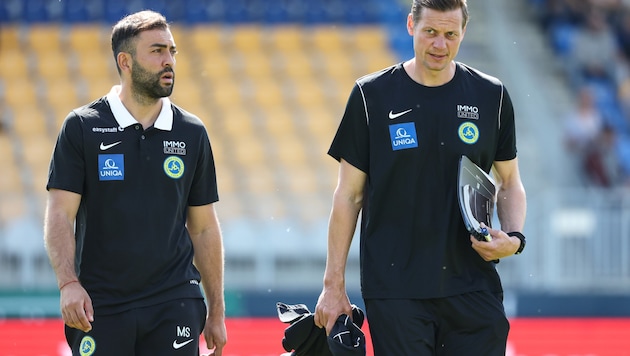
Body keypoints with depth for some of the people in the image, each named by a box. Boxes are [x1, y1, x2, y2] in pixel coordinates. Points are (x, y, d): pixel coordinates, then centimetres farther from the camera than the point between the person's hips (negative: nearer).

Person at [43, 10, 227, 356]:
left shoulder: (192, 133, 9)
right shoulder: (82, 127, 1)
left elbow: (204, 227, 13)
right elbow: (59, 214, -4)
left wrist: (216, 310, 11)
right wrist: (69, 283, -18)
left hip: (175, 304, 2)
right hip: (100, 307, -2)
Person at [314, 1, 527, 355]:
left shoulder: (491, 96, 6)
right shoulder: (372, 95, 1)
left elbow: (510, 183, 16)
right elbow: (349, 195, 5)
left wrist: (514, 239, -5)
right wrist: (334, 285, 2)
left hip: (473, 288, 2)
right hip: (395, 291, -1)